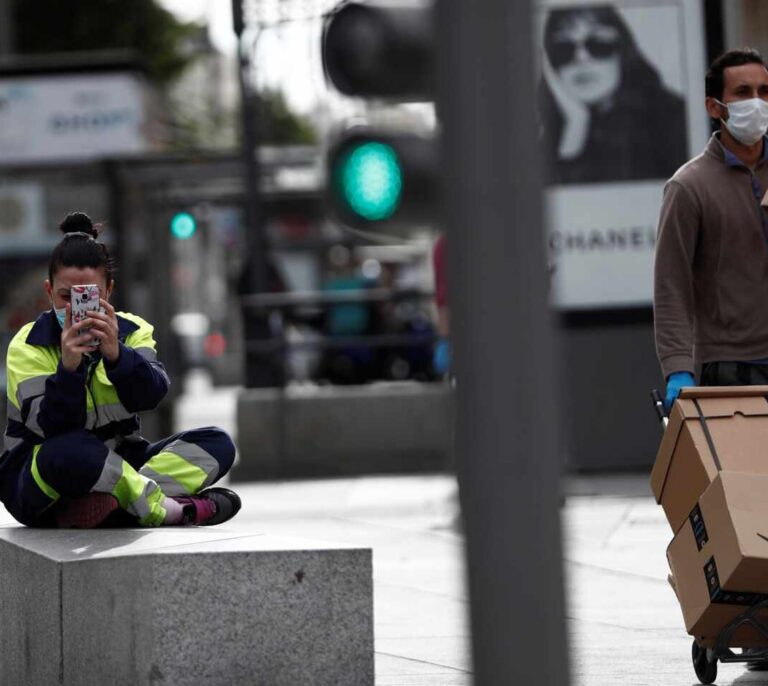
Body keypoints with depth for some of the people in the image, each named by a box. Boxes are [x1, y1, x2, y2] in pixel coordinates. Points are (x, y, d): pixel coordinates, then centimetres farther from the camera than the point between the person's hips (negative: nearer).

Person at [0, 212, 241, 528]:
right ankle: (166, 509, -26)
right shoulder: (28, 345, -10)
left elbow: (150, 395, -20)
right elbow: (54, 429, -22)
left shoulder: (131, 331, 1)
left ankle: (111, 503, -32)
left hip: (113, 466, 5)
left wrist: (116, 355, -39)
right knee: (66, 453, -41)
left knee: (218, 443, -13)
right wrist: (69, 368, -38)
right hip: (38, 477, -5)